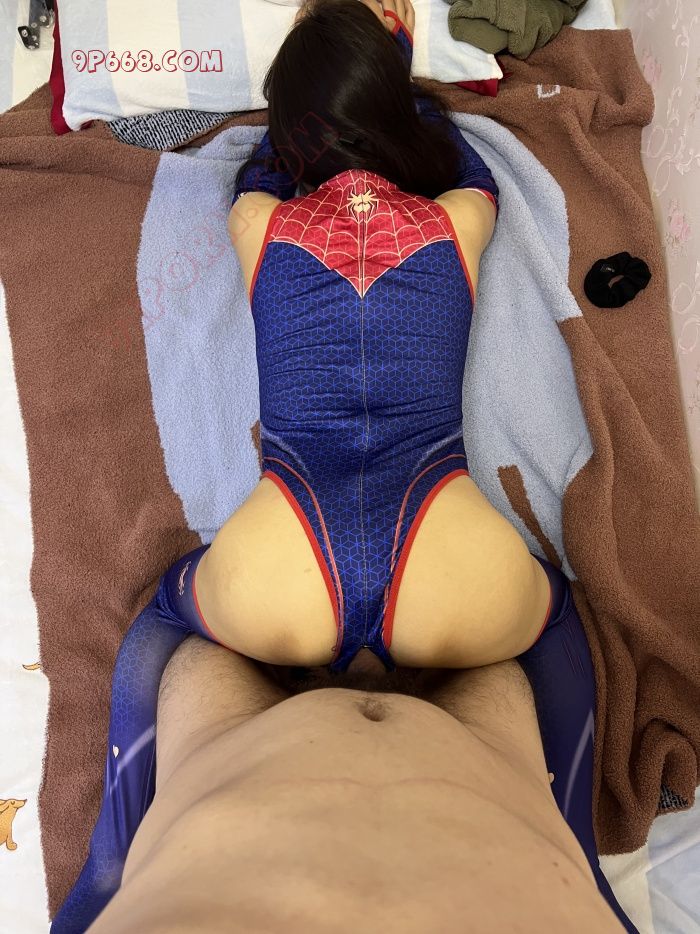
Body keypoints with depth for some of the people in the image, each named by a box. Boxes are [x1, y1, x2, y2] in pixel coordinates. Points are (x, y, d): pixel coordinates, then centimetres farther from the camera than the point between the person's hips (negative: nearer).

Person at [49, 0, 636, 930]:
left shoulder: (258, 223, 15)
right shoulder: (459, 219, 15)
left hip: (278, 599, 1)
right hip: (459, 596, 1)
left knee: (158, 621, 34)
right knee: (556, 614, 35)